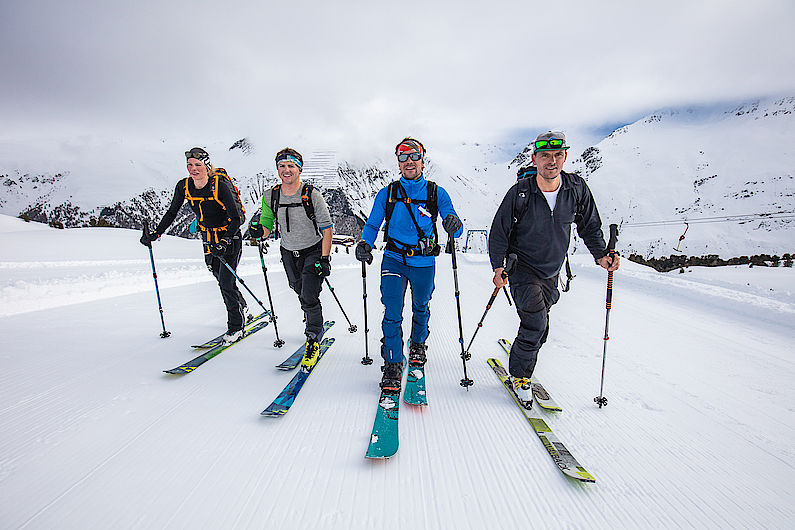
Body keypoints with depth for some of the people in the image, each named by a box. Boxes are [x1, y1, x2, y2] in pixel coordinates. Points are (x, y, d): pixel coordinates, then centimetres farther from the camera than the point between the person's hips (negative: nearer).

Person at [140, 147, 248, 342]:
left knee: (226, 282, -8)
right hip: (208, 238, 6)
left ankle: (236, 326, 8)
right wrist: (156, 233, 2)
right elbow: (172, 213, 9)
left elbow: (236, 218, -23)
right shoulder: (184, 186, -5)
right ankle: (243, 309, 38)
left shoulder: (221, 185, -22)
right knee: (222, 280, 14)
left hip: (230, 238, -6)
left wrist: (224, 241, -35)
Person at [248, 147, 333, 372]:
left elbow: (326, 227, -15)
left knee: (309, 298, -15)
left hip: (314, 251, -4)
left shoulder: (312, 194, -18)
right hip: (289, 254, 5)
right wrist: (259, 231, -25)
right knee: (301, 293, 18)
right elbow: (267, 226, 0)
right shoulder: (270, 197, -7)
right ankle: (316, 324, 44)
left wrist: (324, 258, -19)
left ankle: (313, 341, 2)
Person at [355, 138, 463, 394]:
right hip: (394, 260, 0)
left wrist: (454, 224, -29)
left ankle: (418, 345, 46)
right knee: (392, 313, -10)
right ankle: (392, 366, 3)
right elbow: (372, 224, 7)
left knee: (421, 308, 19)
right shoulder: (387, 193, 2)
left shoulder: (437, 193, -1)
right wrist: (364, 243, -14)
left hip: (424, 263, 1)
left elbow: (455, 230, -5)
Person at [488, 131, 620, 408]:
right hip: (522, 268, -4)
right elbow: (499, 231, -9)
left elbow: (590, 226, 8)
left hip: (551, 272, 5)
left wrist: (600, 254, -5)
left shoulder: (577, 188, -6)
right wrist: (498, 266, -20)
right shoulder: (520, 193, -16)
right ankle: (520, 375, 4)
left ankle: (522, 359, 42)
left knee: (539, 328, 14)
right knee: (536, 322, -18)